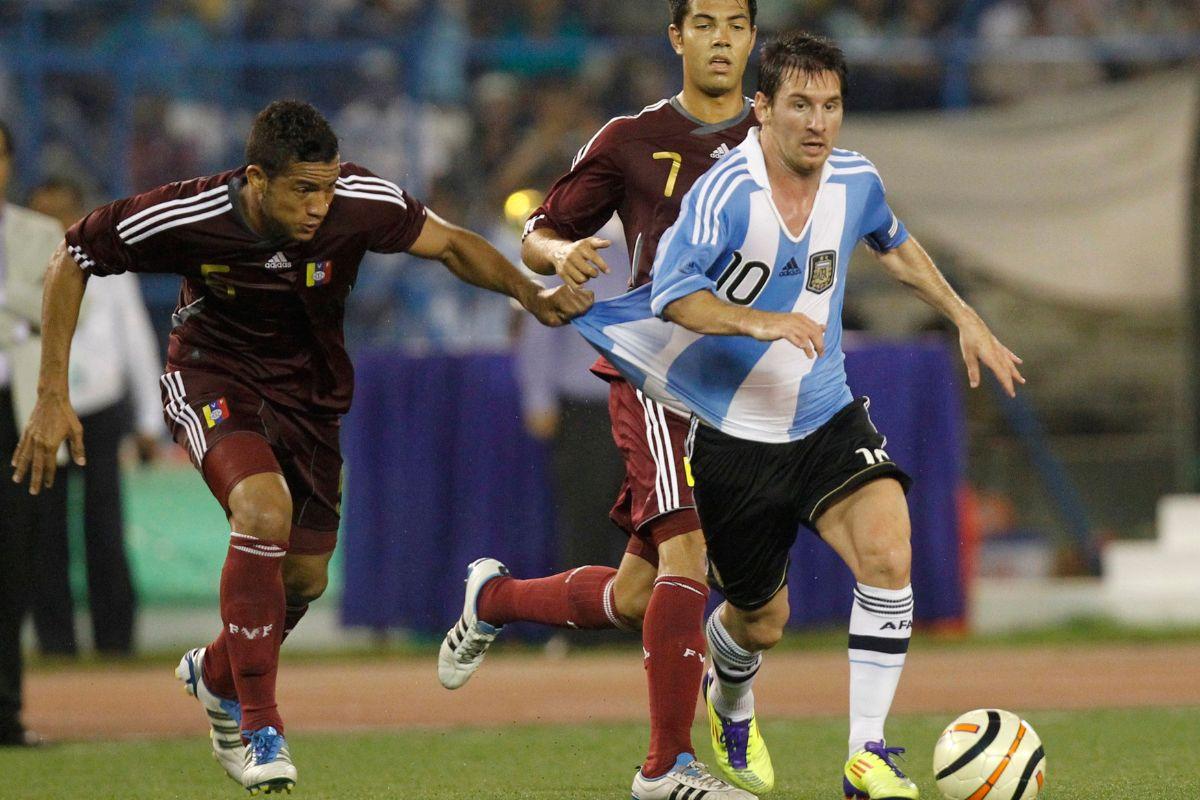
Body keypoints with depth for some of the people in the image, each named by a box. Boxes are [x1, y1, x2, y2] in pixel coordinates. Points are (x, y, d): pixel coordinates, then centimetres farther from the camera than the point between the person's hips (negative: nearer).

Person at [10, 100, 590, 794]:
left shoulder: (361, 203, -25)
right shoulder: (183, 218, -28)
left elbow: (451, 243, -7)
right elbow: (72, 260, -13)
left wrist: (529, 294, -24)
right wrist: (53, 396, -14)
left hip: (310, 389, 4)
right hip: (213, 377, -4)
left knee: (306, 576, 8)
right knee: (265, 508, -31)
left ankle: (217, 675, 42)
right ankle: (259, 724, -19)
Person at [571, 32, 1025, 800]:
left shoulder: (854, 180, -2)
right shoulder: (726, 192, -19)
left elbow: (894, 245, 21)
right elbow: (671, 294, -29)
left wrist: (967, 320, 19)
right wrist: (762, 321, -43)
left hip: (828, 421, 3)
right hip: (734, 438, -3)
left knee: (888, 555, -24)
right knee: (761, 623, 10)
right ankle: (728, 701, 48)